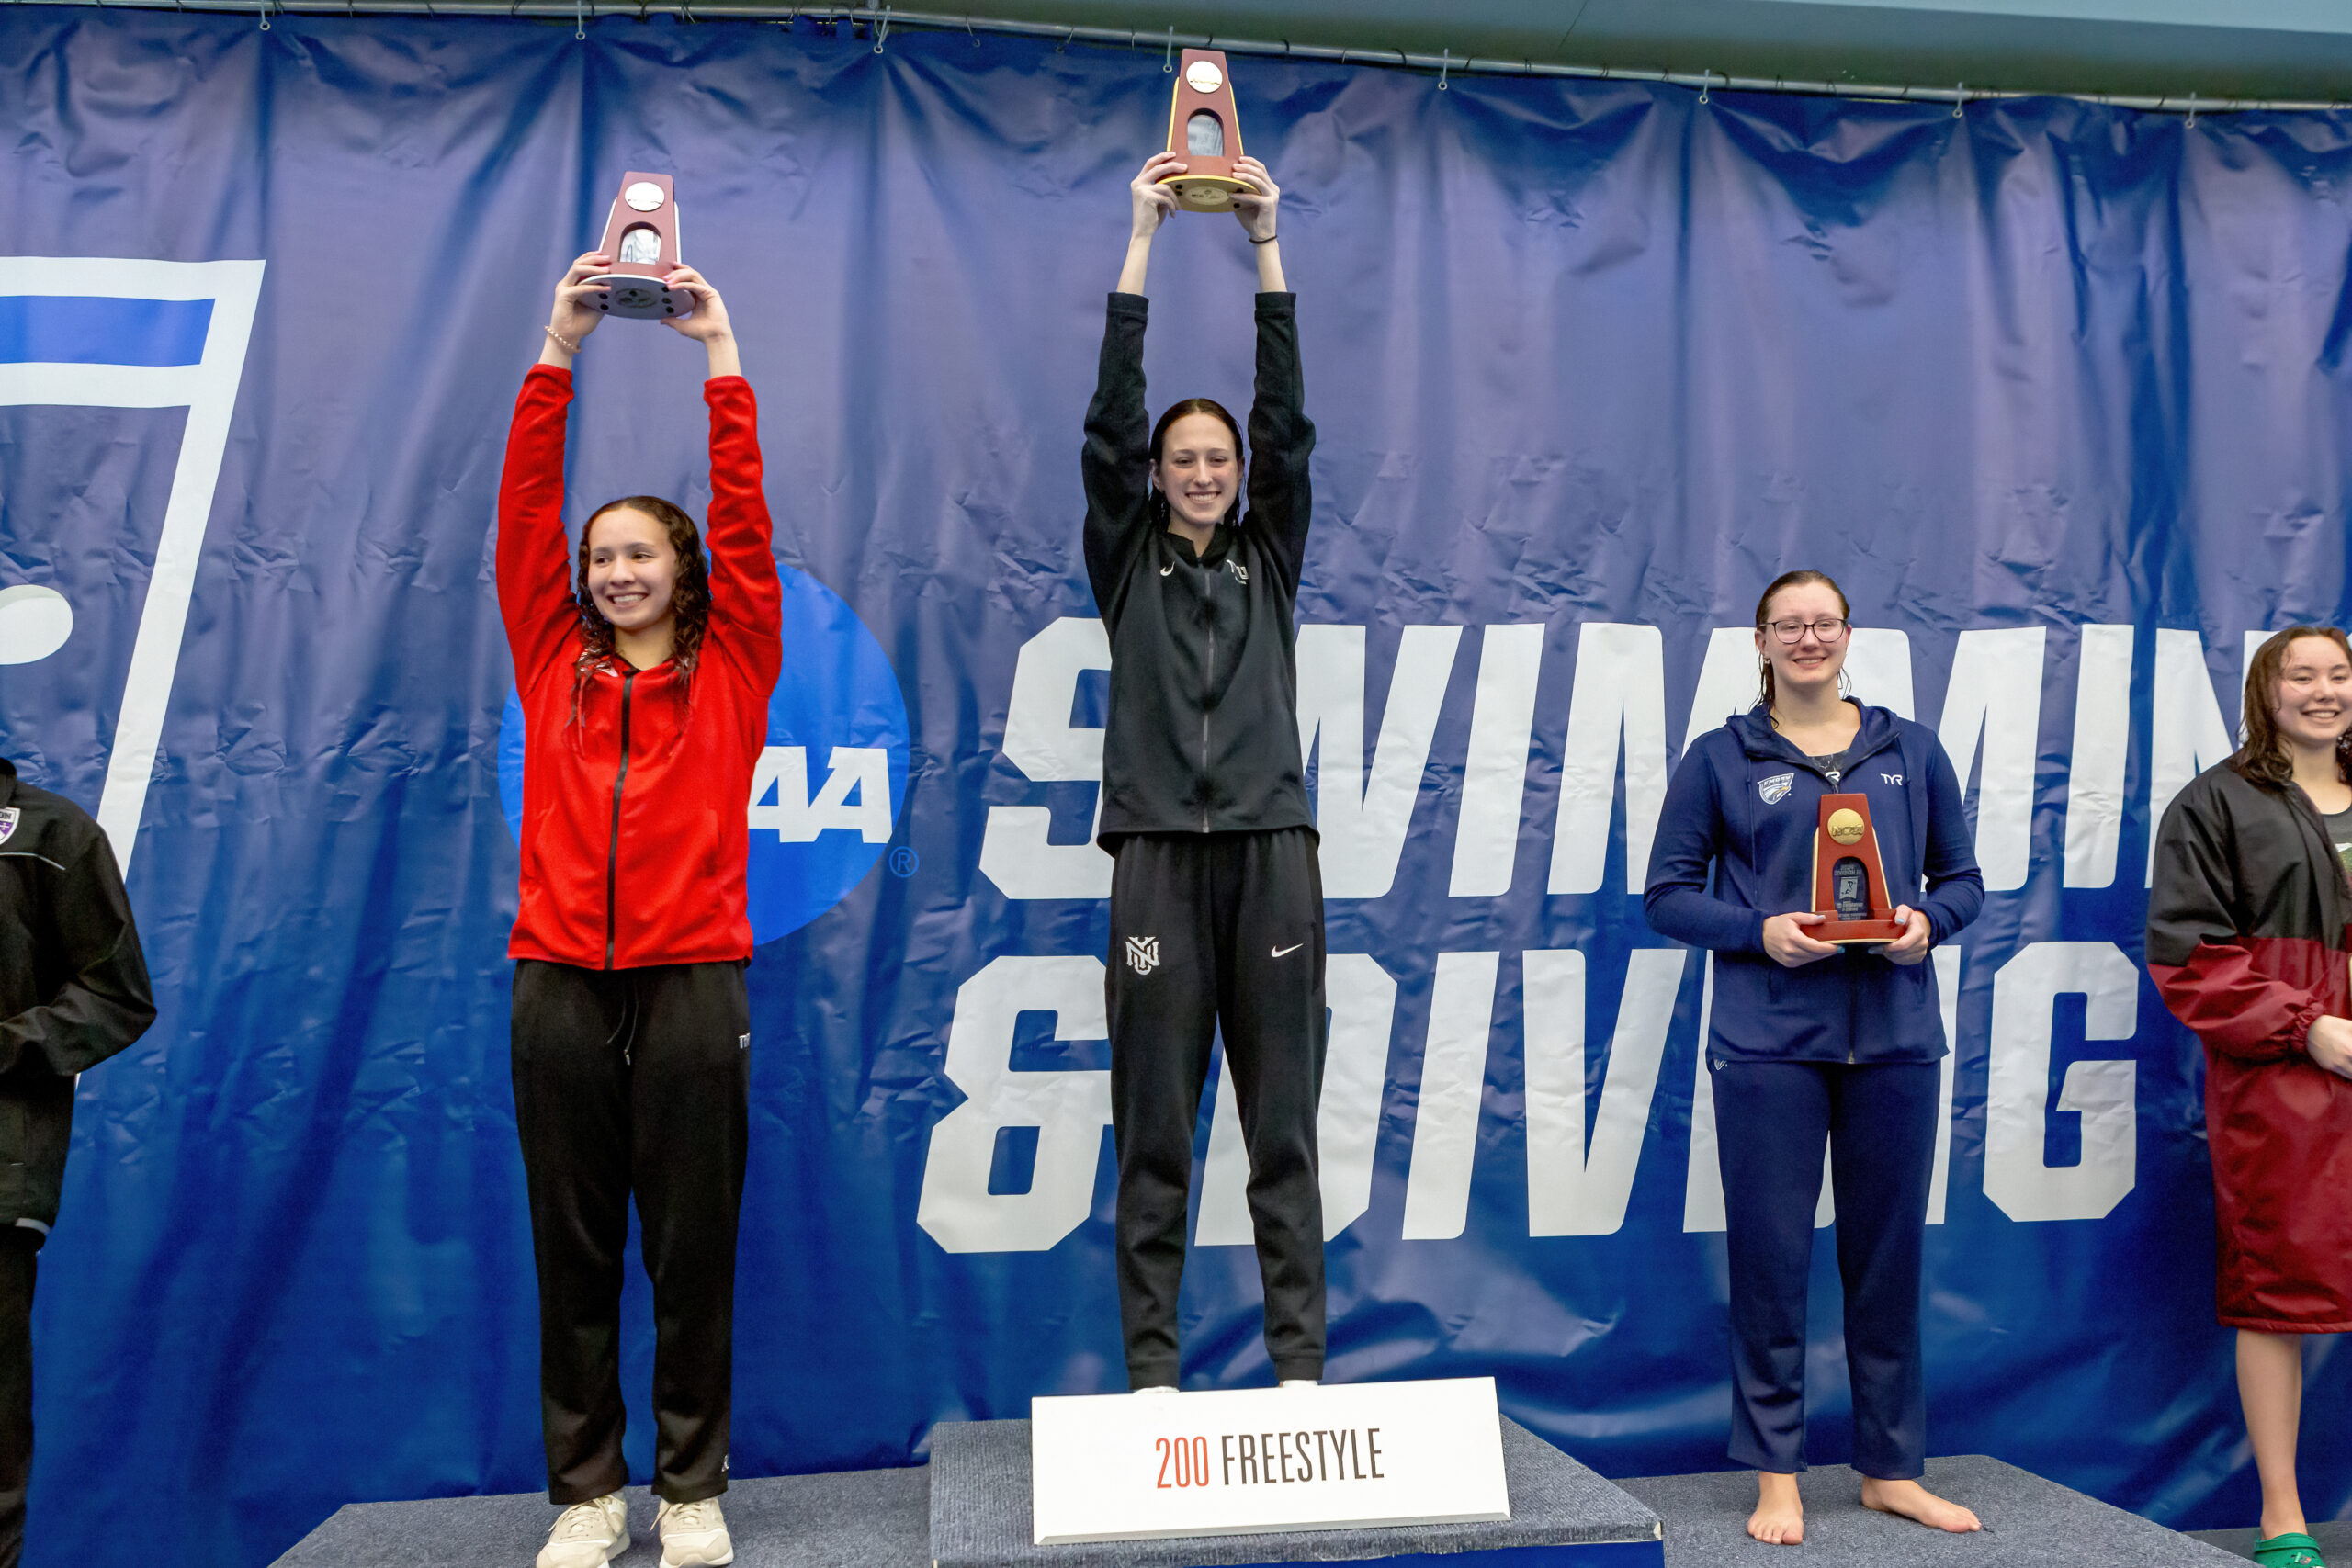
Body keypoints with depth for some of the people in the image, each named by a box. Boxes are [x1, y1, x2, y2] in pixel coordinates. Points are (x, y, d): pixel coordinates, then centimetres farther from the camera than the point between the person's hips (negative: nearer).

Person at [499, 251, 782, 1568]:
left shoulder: (731, 668, 7)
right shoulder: (555, 665, 12)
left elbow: (746, 523, 1)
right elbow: (525, 513, 8)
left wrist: (721, 359, 2)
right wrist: (559, 352, 5)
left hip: (694, 978, -2)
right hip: (560, 979, 2)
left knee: (695, 1245, 4)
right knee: (573, 1246, 8)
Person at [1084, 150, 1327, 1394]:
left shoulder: (1269, 558, 14)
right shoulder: (1126, 561, 10)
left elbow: (1289, 422, 5)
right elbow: (1110, 419, 1)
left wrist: (1265, 246, 2)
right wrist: (1142, 238, 0)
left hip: (1269, 852, 1)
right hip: (1161, 857, -1)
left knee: (1284, 1126, 4)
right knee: (1154, 1130, 2)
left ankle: (1300, 1362, 11)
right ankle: (1151, 1368, 12)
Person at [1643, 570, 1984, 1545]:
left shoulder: (1911, 750, 12)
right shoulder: (1721, 758, 5)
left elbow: (1962, 876, 15)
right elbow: (1667, 893, 2)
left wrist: (1927, 920, -7)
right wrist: (1760, 932, -13)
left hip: (1893, 1035, 3)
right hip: (1769, 1036, -2)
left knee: (1888, 1250, 10)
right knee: (1770, 1255, 1)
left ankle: (1891, 1470, 25)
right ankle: (1775, 1477, 14)